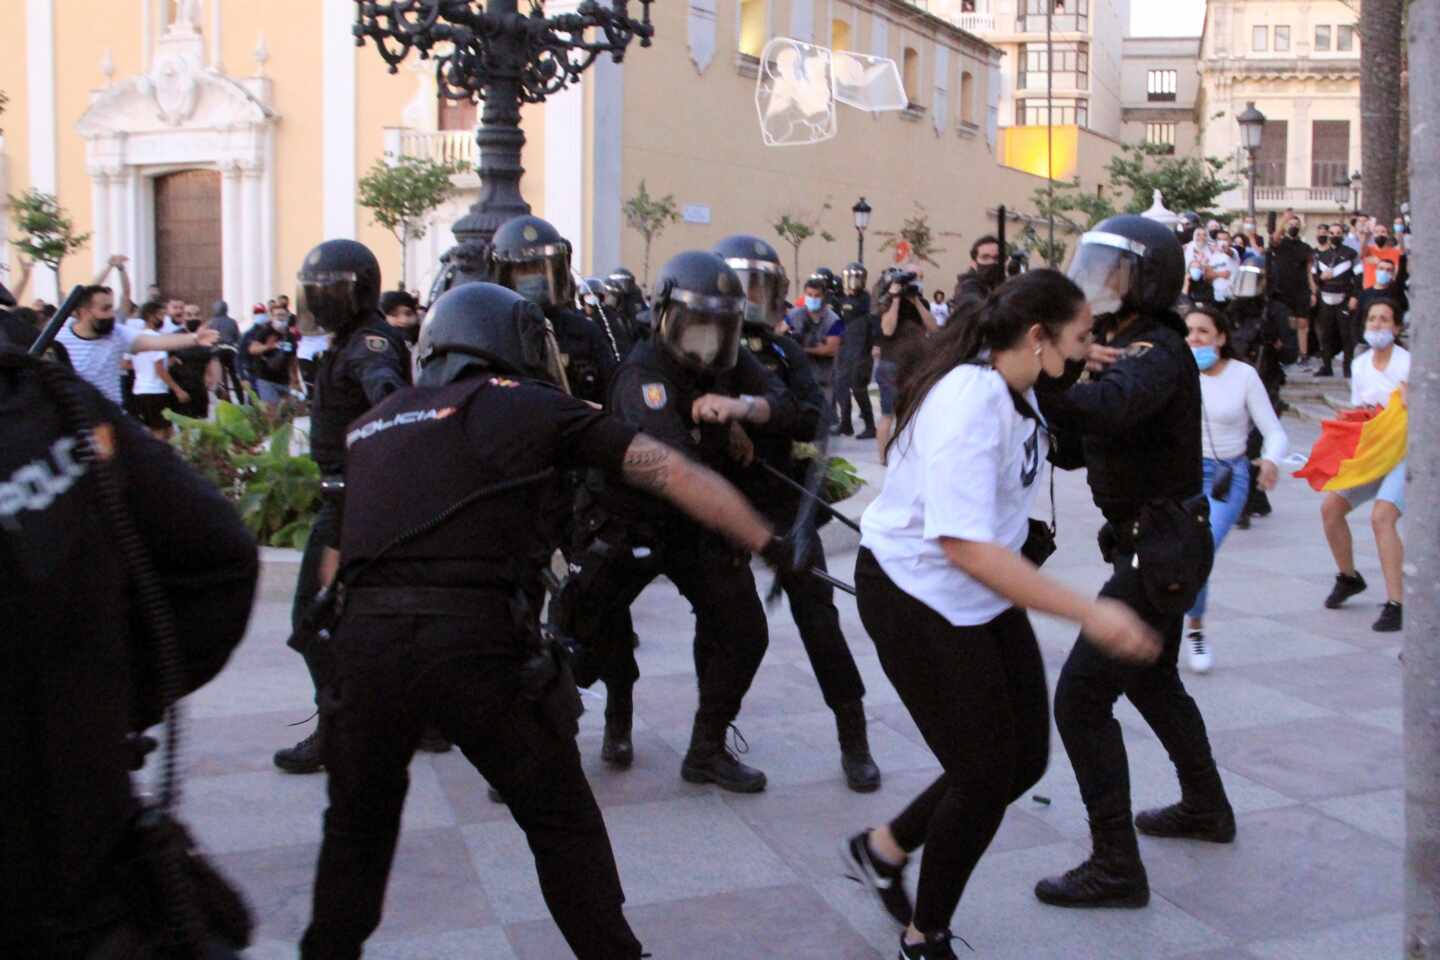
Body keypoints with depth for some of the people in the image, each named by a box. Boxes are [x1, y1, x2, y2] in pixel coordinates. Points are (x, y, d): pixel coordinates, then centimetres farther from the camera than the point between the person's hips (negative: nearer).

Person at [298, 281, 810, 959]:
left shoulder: (373, 425, 23)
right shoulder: (527, 405, 9)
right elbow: (675, 475, 6)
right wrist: (774, 547, 7)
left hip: (365, 636, 4)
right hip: (476, 640, -4)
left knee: (359, 826, 26)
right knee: (562, 823, 16)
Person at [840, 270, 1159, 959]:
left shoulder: (1018, 389, 1)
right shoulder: (970, 402, -27)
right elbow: (964, 545, -34)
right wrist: (1087, 613, -34)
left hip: (983, 595, 9)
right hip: (915, 597, -9)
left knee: (1024, 759, 10)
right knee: (986, 773, -2)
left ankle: (883, 849, 32)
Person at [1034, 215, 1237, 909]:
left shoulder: (1157, 351, -19)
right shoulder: (1114, 346, 11)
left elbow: (1110, 407, -42)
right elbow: (1072, 447, 9)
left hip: (1159, 550, -10)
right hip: (1157, 542, 10)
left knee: (1081, 697, -10)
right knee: (1152, 681, 26)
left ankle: (1115, 866, -2)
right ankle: (1205, 806, 47)